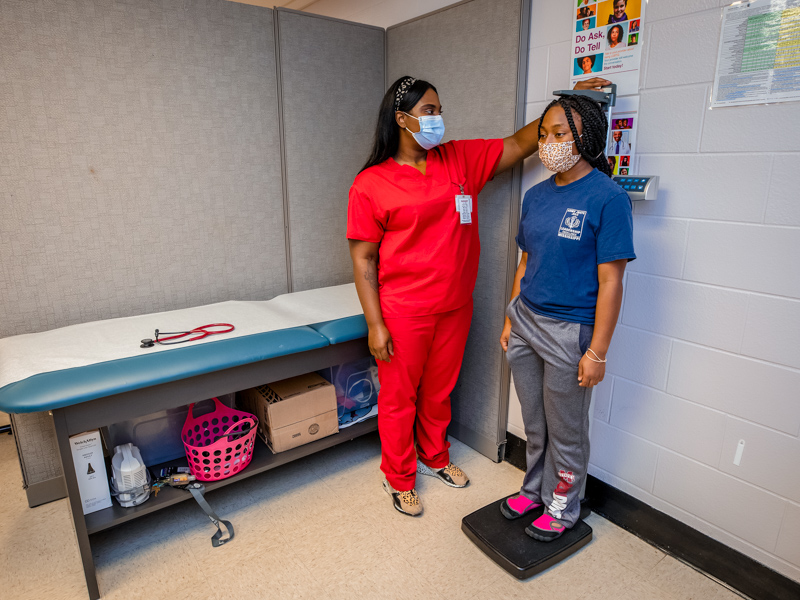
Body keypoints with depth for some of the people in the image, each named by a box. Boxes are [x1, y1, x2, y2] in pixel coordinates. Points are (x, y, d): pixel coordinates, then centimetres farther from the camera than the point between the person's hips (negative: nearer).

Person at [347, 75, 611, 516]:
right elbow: (362, 259, -10)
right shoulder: (371, 184, -9)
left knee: (440, 389, 21)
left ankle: (435, 457, 45)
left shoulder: (461, 159, 5)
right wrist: (375, 324, -13)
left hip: (455, 306, 5)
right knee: (399, 397, 10)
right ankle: (399, 479, 32)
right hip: (403, 312, -4)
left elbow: (519, 144, 9)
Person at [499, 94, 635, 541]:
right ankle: (534, 491, 43)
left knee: (566, 431, 13)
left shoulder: (608, 198, -14)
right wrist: (511, 320, 13)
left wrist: (597, 352, -15)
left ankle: (564, 507, 36)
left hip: (569, 331, -6)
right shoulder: (536, 195, 6)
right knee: (534, 423, 21)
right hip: (525, 323, 6)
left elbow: (610, 281, -15)